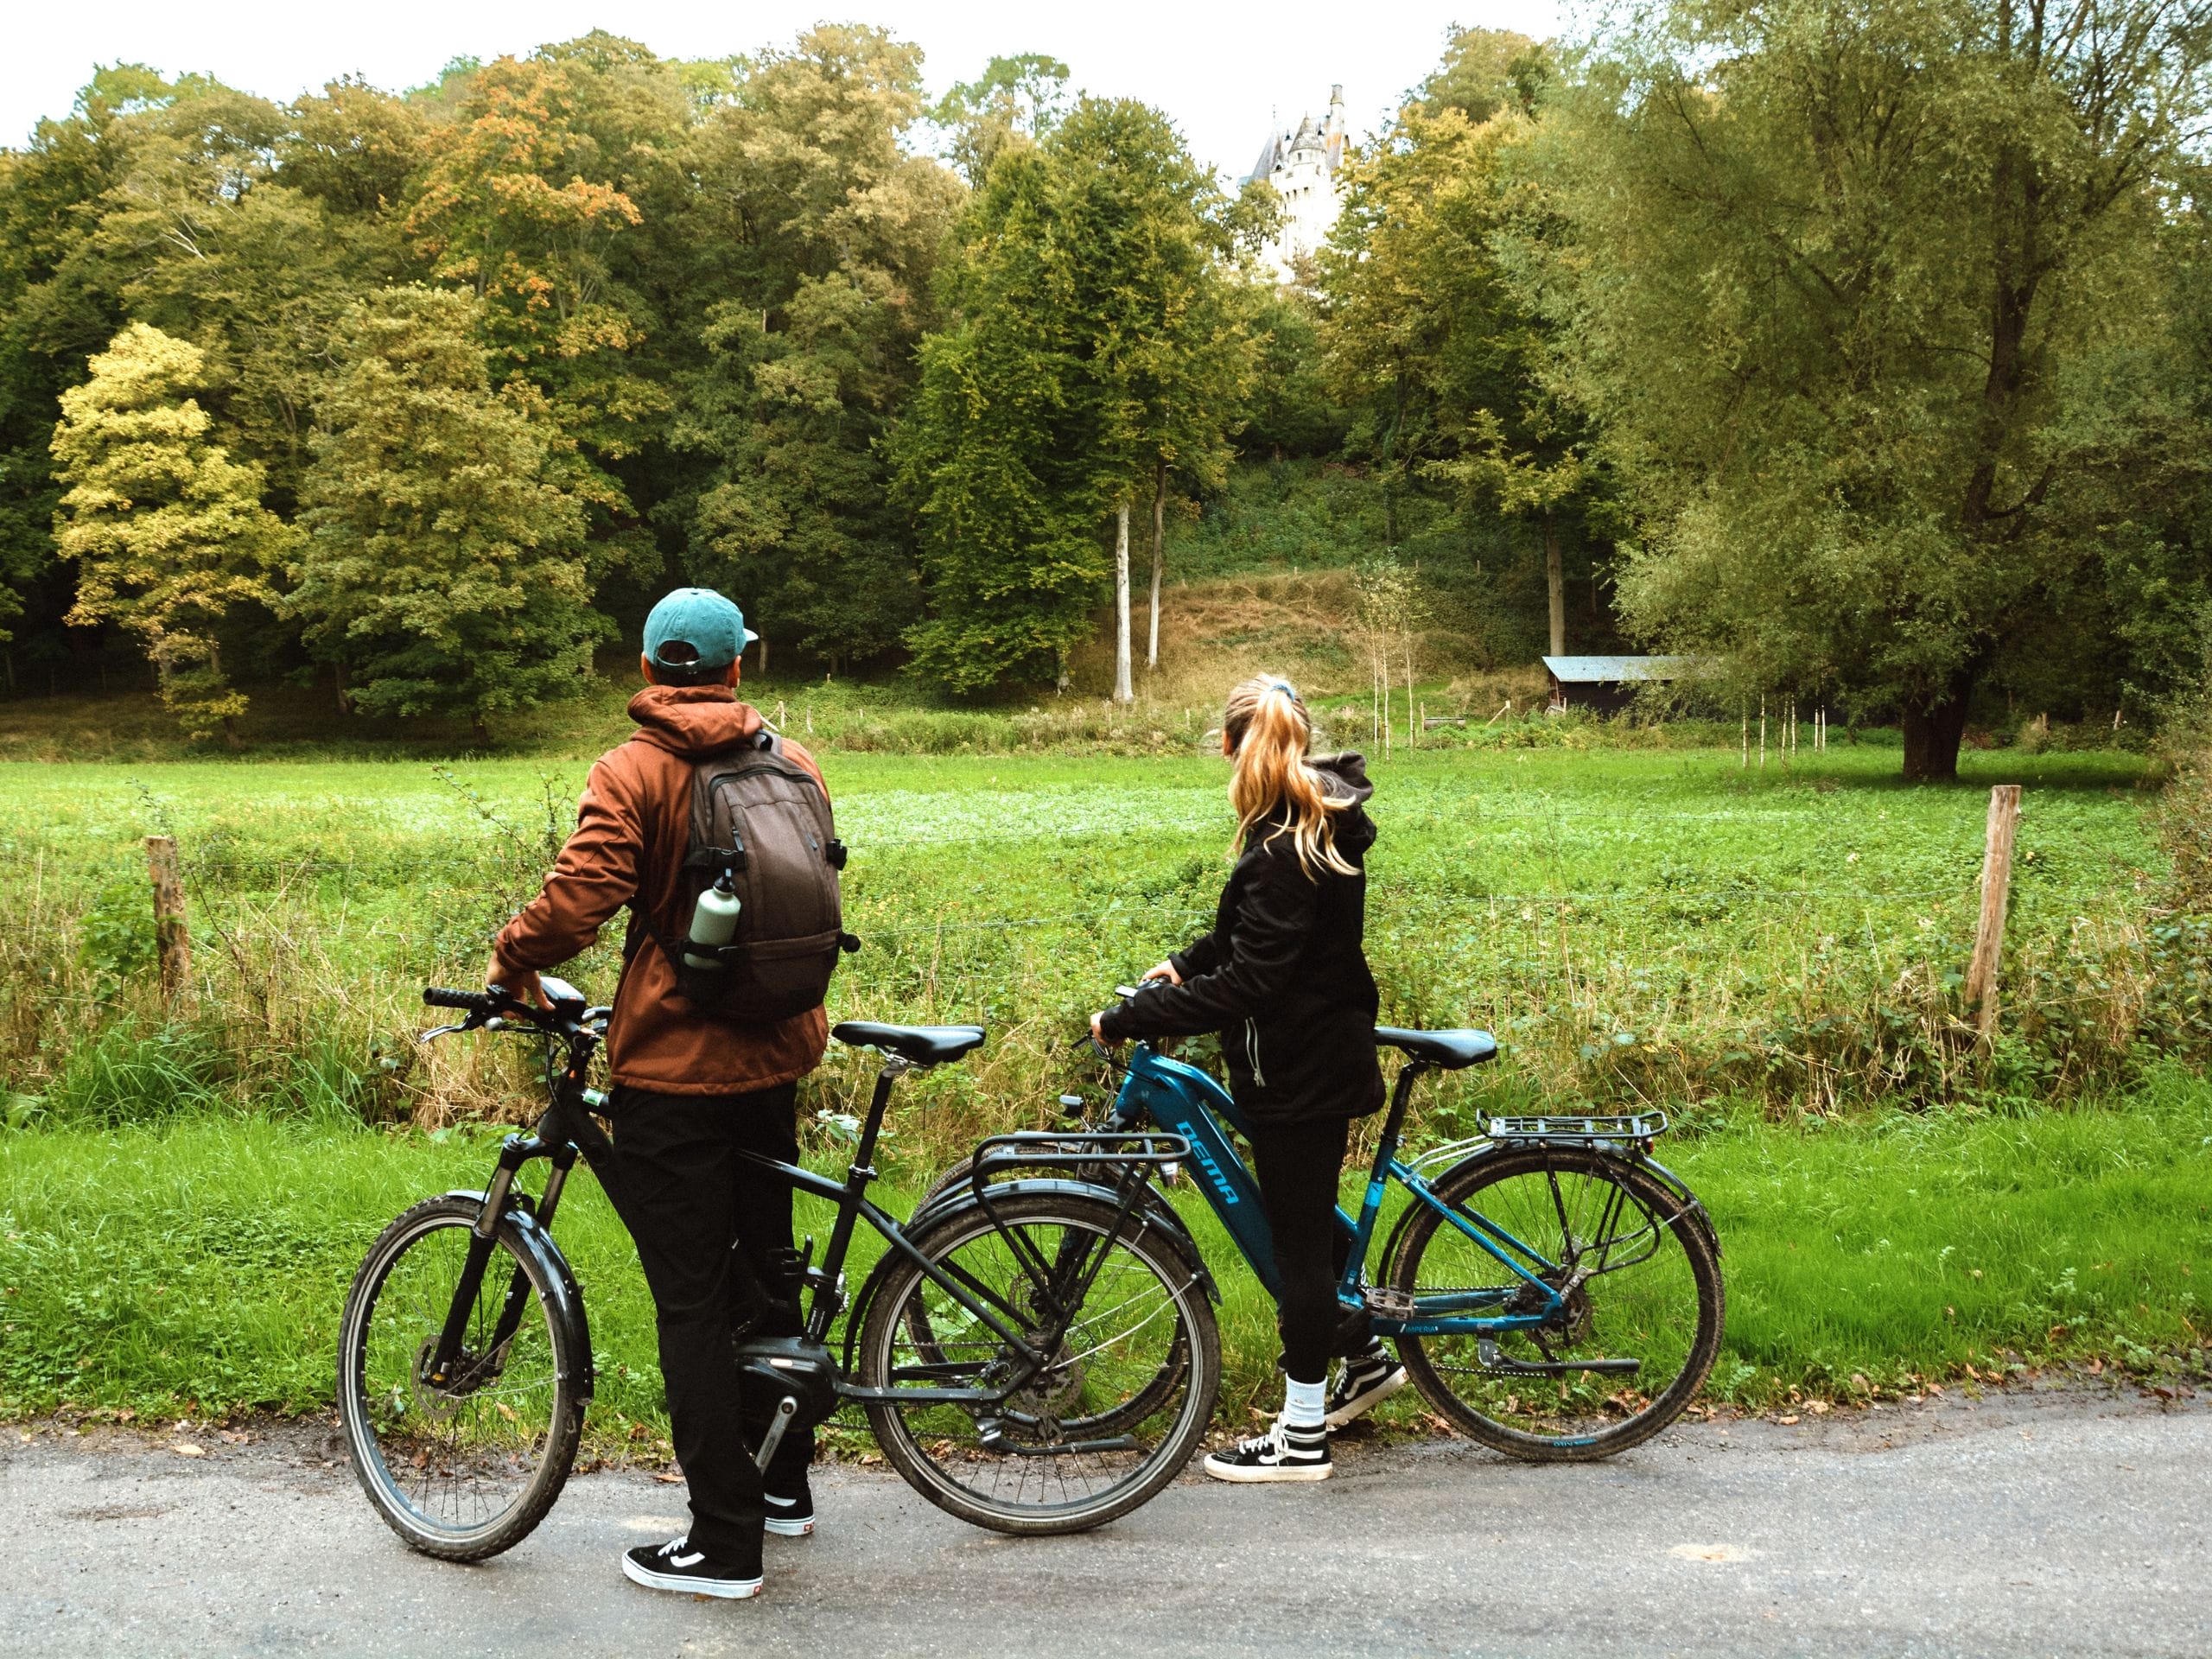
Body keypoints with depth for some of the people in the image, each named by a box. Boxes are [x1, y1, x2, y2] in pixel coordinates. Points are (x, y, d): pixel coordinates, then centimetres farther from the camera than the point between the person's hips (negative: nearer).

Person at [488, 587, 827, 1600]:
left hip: (672, 1068, -6)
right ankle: (784, 1485, 33)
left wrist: (511, 961, -2)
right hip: (774, 1058, 6)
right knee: (767, 1270, 20)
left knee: (691, 1304, 0)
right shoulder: (795, 764, 5)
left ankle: (724, 1545, 4)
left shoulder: (633, 771, -10)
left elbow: (580, 897, -21)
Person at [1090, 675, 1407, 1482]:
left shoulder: (1284, 850, -24)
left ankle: (1302, 1438, 10)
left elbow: (1249, 982, -28)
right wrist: (1187, 963, 9)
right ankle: (1365, 1360, 40)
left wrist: (1130, 1017, -25)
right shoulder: (1324, 826, 8)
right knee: (1310, 1219, 24)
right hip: (1326, 1054, 10)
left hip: (1298, 1071, -10)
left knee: (1299, 1238, -1)